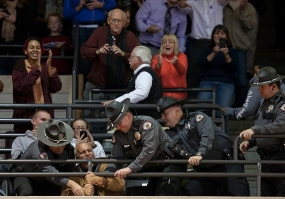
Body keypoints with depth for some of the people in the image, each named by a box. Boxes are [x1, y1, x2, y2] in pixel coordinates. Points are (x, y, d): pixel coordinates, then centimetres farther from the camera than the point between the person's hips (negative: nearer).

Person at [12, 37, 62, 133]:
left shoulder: (45, 68, 11)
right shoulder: (19, 67, 1)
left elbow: (56, 88, -1)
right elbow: (21, 87, -16)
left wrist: (49, 68, -12)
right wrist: (37, 69, -20)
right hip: (25, 115, -3)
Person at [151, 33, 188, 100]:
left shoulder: (182, 56, 5)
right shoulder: (156, 58, 6)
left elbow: (183, 70, -17)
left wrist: (176, 63, -40)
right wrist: (159, 65, -34)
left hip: (178, 94, 0)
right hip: (162, 94, 0)